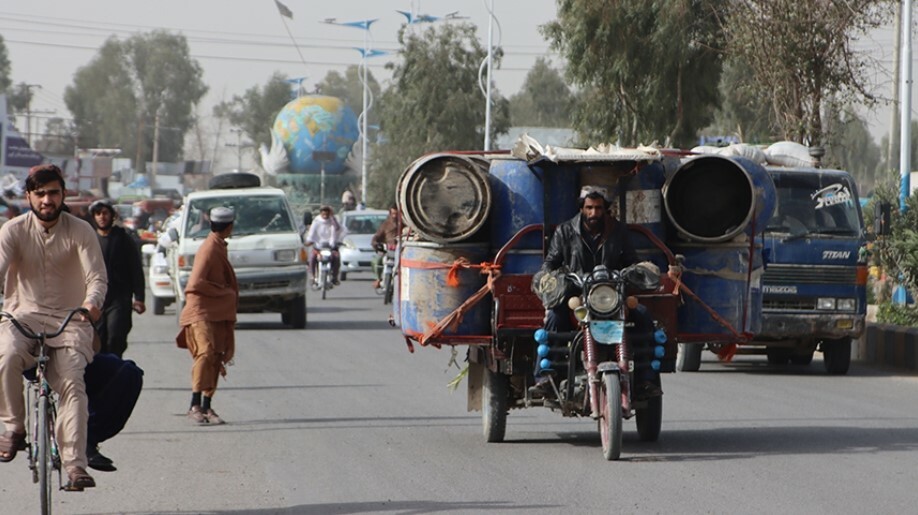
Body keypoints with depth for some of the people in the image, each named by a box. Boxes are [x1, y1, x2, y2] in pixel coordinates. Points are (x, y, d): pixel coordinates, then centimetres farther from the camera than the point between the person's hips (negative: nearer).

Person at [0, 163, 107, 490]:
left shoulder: (80, 231, -2)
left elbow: (97, 276, -11)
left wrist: (92, 302, -34)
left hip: (69, 319, -1)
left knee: (72, 383, -21)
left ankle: (74, 464, -24)